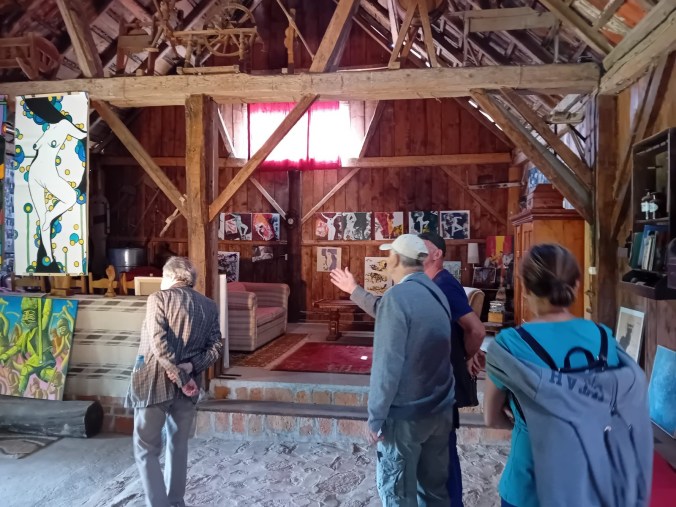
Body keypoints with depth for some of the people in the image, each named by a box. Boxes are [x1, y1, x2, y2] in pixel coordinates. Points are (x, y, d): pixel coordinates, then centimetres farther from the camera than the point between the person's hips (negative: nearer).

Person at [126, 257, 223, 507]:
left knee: (146, 448, 7)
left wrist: (180, 377, -13)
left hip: (154, 382, -5)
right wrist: (191, 367, -11)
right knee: (178, 445, 19)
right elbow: (215, 346, -1)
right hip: (188, 385, 5)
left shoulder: (158, 298, -6)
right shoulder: (209, 306, 7)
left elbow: (158, 341, -17)